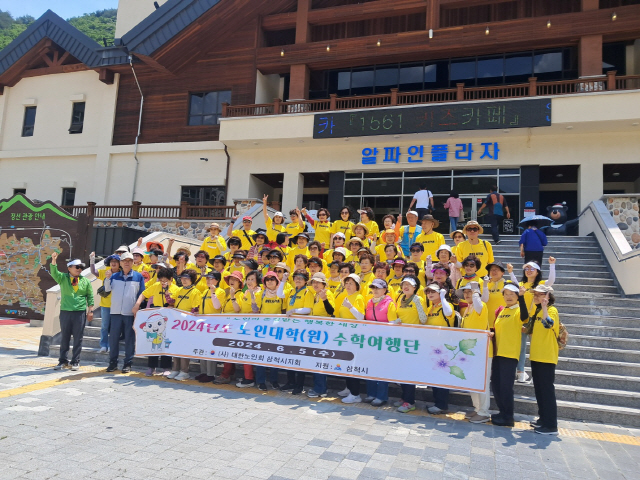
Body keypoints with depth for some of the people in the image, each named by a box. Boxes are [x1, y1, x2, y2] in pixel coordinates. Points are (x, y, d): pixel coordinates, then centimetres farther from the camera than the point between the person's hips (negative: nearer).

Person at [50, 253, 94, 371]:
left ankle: (75, 361, 12)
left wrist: (90, 310, 3)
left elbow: (90, 297, 9)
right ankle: (63, 361, 20)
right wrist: (54, 260, -26)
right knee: (64, 338, 9)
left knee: (78, 338, 3)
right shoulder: (63, 278, 7)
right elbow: (54, 273, -12)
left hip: (80, 313, 0)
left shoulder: (86, 281, 7)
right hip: (65, 312, 0)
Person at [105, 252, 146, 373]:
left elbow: (141, 294, 4)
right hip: (116, 312, 2)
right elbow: (107, 289, 0)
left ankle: (128, 363, 10)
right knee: (113, 337, 5)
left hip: (131, 313, -2)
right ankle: (113, 362, 16)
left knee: (129, 338, 2)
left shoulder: (138, 277, 4)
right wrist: (107, 277, -13)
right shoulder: (114, 276, 11)